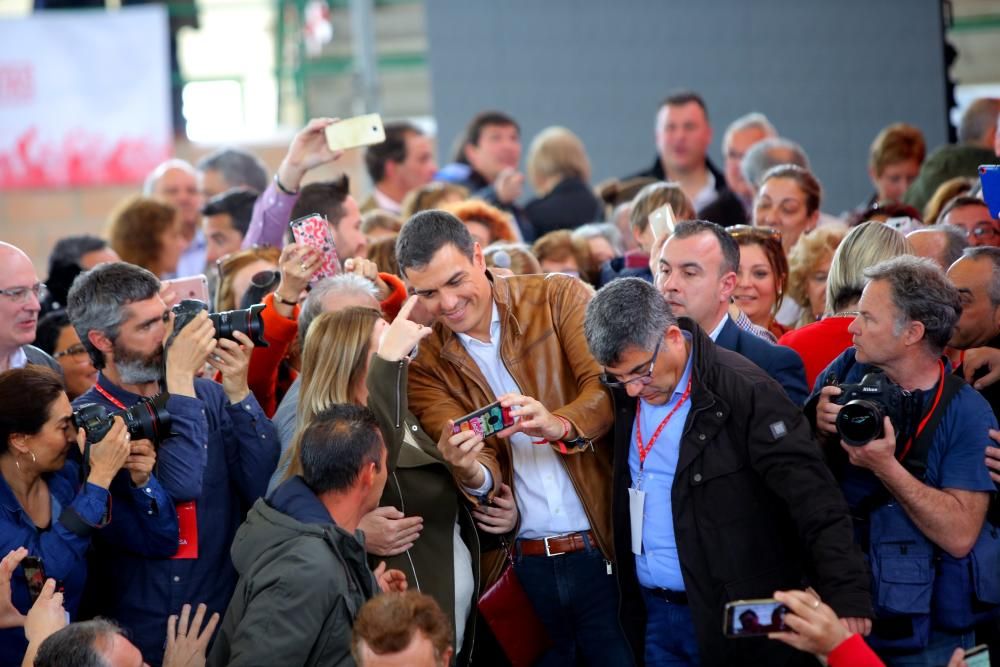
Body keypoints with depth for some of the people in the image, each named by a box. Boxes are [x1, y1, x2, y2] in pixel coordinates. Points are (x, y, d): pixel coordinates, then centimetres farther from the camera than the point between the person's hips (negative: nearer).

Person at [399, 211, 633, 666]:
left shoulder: (560, 299, -1)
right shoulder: (426, 365, 4)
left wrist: (558, 424, -33)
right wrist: (472, 473, -31)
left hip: (605, 554, -1)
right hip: (519, 571, 2)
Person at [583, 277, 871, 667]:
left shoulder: (745, 392, -16)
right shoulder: (625, 396, 4)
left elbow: (816, 503, -20)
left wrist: (846, 595, -27)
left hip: (734, 620, -6)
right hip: (652, 615, 6)